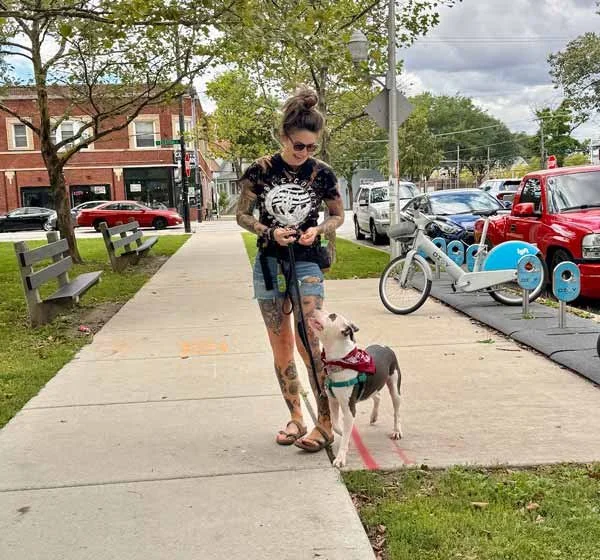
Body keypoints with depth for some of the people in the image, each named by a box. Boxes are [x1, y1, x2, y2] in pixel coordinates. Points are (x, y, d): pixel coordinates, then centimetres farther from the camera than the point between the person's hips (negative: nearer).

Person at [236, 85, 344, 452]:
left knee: (308, 343, -11)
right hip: (269, 263, 2)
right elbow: (243, 215, 4)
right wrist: (270, 232, -15)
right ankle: (296, 417, 20)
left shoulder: (322, 174, -4)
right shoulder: (261, 170, -5)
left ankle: (325, 423, -2)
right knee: (281, 346, 7)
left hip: (307, 261, -2)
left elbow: (338, 216, 9)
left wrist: (318, 230, -12)